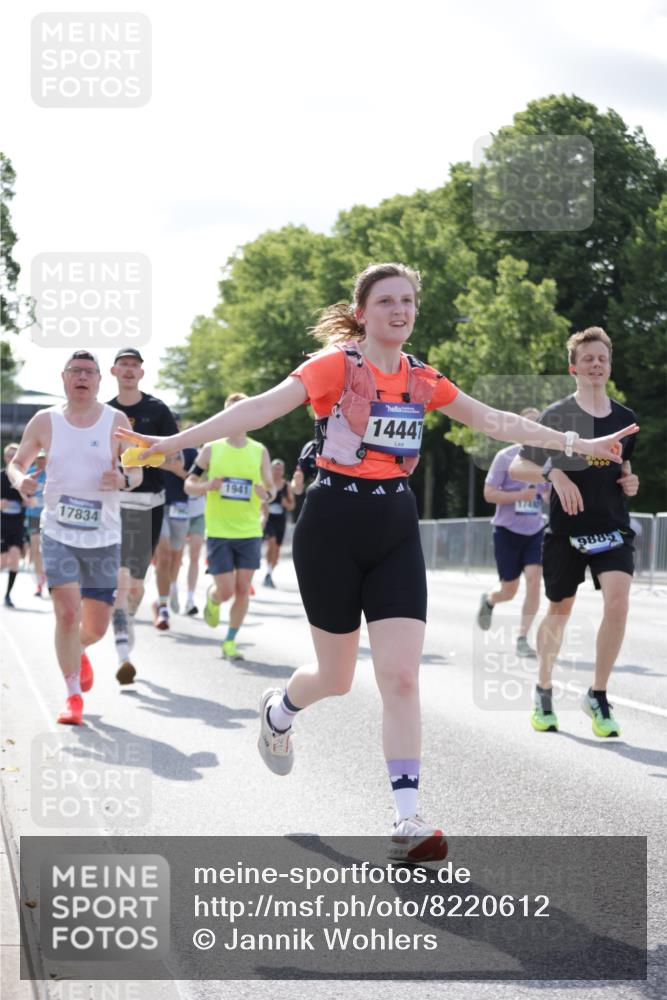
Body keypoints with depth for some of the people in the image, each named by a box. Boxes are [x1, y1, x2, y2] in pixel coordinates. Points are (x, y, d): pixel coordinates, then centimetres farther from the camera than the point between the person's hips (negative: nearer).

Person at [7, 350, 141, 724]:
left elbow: (138, 471, 2)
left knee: (96, 627, 5)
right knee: (67, 613, -15)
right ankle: (74, 696, 1)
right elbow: (17, 462, 11)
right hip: (58, 534, -1)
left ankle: (78, 651, 42)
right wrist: (20, 480, -13)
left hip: (104, 538, 1)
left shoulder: (117, 421, -1)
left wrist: (124, 480, -22)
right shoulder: (45, 421, 2)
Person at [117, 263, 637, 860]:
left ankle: (407, 821, -6)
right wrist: (176, 441, -29)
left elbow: (494, 421, 16)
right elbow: (261, 408, -19)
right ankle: (279, 711, 44)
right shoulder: (335, 365, -9)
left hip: (396, 531, 4)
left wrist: (580, 445, 19)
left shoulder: (422, 379, 7)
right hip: (334, 527, -4)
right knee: (337, 677, 8)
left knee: (402, 676, -8)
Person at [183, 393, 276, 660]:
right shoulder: (211, 450, 1)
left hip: (249, 531, 2)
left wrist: (266, 494, -13)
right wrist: (207, 486, -15)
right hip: (218, 531, -2)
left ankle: (230, 642, 14)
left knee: (243, 590, 0)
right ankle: (211, 598, 30)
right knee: (225, 591, -6)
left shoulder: (260, 452, 5)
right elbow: (189, 485, 6)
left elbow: (271, 488, 11)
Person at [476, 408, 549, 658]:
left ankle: (522, 639, -8)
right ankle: (488, 600, 41)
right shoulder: (505, 457, -8)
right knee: (509, 591, 4)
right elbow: (489, 494, -11)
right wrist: (520, 495, -22)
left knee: (534, 579, -15)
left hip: (535, 531, 3)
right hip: (508, 530, -3)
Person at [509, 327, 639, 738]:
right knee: (560, 610, 8)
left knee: (618, 599, -19)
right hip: (566, 529, -2)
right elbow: (517, 466, -5)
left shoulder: (625, 418, 9)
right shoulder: (556, 415, -3)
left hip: (613, 527, 2)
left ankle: (598, 696, -5)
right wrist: (554, 473, -22)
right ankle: (544, 692, 30)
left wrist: (630, 482, 2)